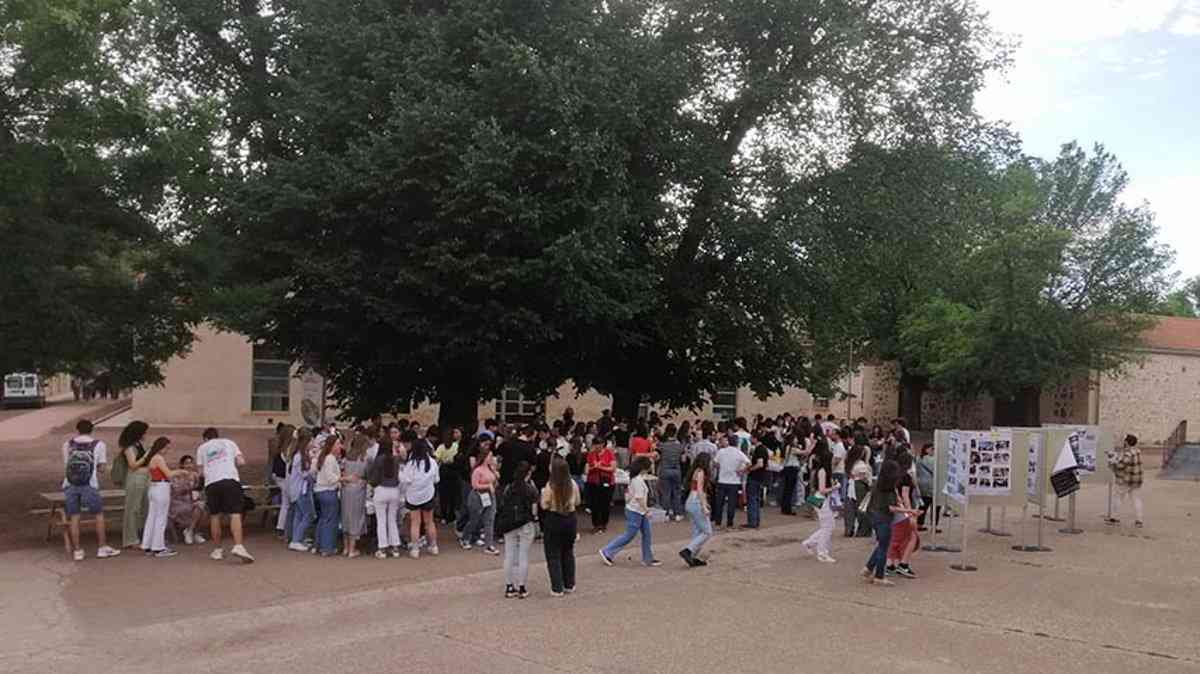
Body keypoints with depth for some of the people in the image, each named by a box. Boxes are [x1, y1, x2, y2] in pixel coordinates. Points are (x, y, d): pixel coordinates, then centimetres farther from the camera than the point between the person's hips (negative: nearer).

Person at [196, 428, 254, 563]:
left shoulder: (201, 448, 21)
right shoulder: (229, 442, 20)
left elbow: (201, 472, 17)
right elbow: (241, 461, 10)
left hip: (211, 483, 2)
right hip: (230, 479, -1)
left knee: (215, 516, 13)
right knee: (235, 515, -8)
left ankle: (217, 550, 18)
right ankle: (238, 546, -24)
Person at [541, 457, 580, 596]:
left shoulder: (550, 486, -17)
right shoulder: (573, 484, -4)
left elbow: (544, 505, -14)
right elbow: (577, 502, 6)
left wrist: (543, 493, 1)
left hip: (553, 520, -5)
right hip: (570, 519, 5)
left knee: (553, 555, 5)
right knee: (568, 553, 19)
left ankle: (557, 588, 5)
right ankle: (569, 585, 27)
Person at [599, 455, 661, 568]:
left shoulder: (636, 478, 8)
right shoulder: (638, 480, -23)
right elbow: (639, 498, -24)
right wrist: (646, 511, -17)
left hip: (641, 512, 10)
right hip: (635, 512, -10)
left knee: (646, 534, 12)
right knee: (629, 535, -1)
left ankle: (648, 559, 21)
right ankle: (607, 552, 8)